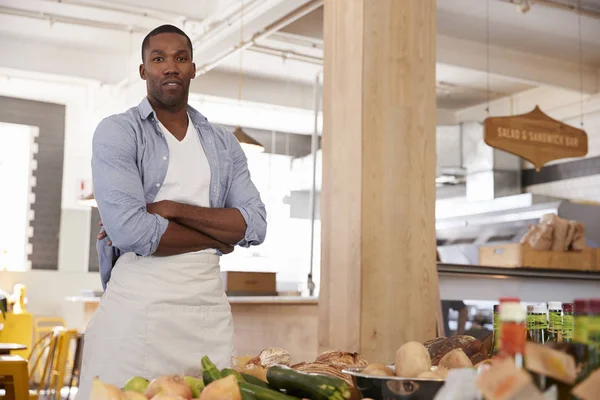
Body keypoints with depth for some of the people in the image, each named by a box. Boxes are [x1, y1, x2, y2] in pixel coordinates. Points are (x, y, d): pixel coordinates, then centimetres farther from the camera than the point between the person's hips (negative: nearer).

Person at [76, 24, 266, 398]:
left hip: (209, 306, 4)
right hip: (136, 307, -3)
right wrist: (215, 237, -4)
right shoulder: (117, 132, -1)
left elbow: (255, 225, 1)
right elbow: (128, 230, -16)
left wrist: (173, 209, -11)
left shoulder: (224, 143, 13)